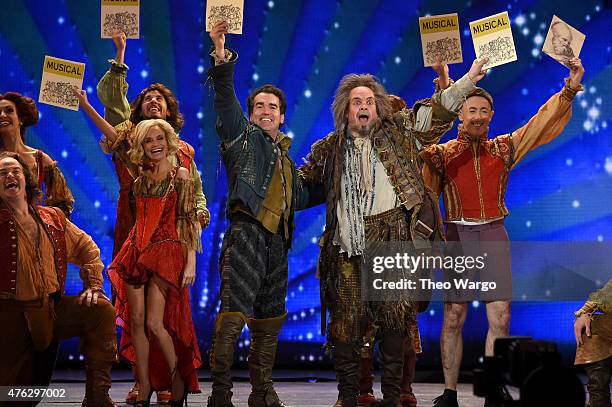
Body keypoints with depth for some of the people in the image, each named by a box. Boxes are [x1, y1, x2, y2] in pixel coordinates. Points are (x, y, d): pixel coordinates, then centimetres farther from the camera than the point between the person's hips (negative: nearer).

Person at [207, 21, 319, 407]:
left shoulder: (284, 155, 27)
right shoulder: (243, 135, 9)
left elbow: (296, 198, 34)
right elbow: (226, 100, -8)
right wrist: (222, 61, -22)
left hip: (276, 238, 7)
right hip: (247, 230, -7)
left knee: (270, 318, 9)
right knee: (235, 309, -16)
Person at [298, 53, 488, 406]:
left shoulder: (398, 134, 13)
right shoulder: (330, 148, 17)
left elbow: (435, 113, 10)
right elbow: (302, 182, 27)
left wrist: (467, 81, 2)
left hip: (391, 240, -1)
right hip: (347, 245, 1)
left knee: (395, 316, -4)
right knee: (347, 318, -2)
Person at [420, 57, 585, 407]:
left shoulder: (504, 148, 9)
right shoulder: (441, 154, 4)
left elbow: (542, 123, 5)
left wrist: (570, 89, -3)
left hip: (494, 236, 2)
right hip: (458, 236, -2)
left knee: (500, 316, -3)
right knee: (453, 316, -2)